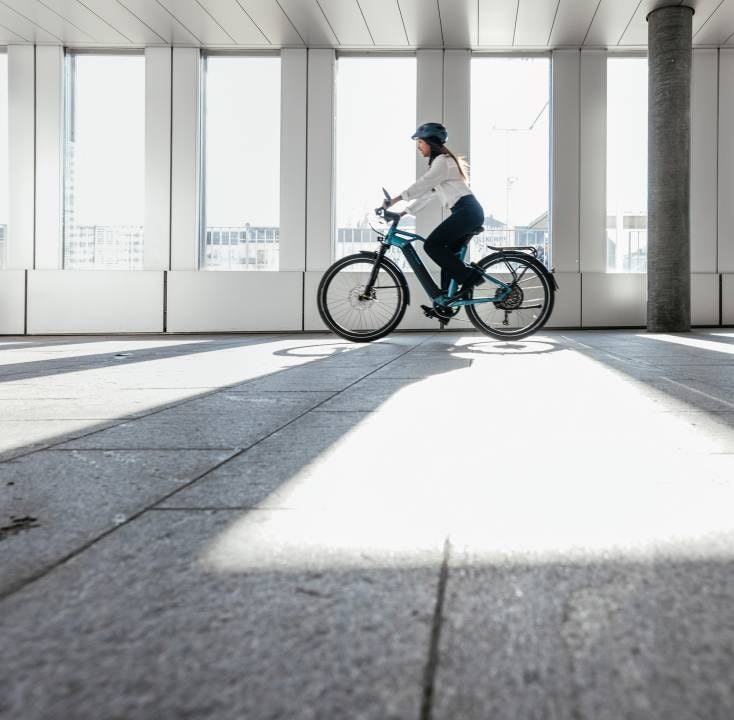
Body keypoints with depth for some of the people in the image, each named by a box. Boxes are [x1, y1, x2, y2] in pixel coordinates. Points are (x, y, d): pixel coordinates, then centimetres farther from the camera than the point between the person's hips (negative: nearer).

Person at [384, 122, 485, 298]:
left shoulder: (442, 160, -5)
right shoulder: (439, 162, 26)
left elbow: (422, 185, -15)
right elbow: (427, 193, 25)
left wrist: (394, 200, -18)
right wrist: (403, 212, 19)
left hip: (466, 211, -10)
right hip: (468, 212, 10)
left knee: (432, 245, -15)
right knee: (447, 253, 7)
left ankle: (469, 276, -13)